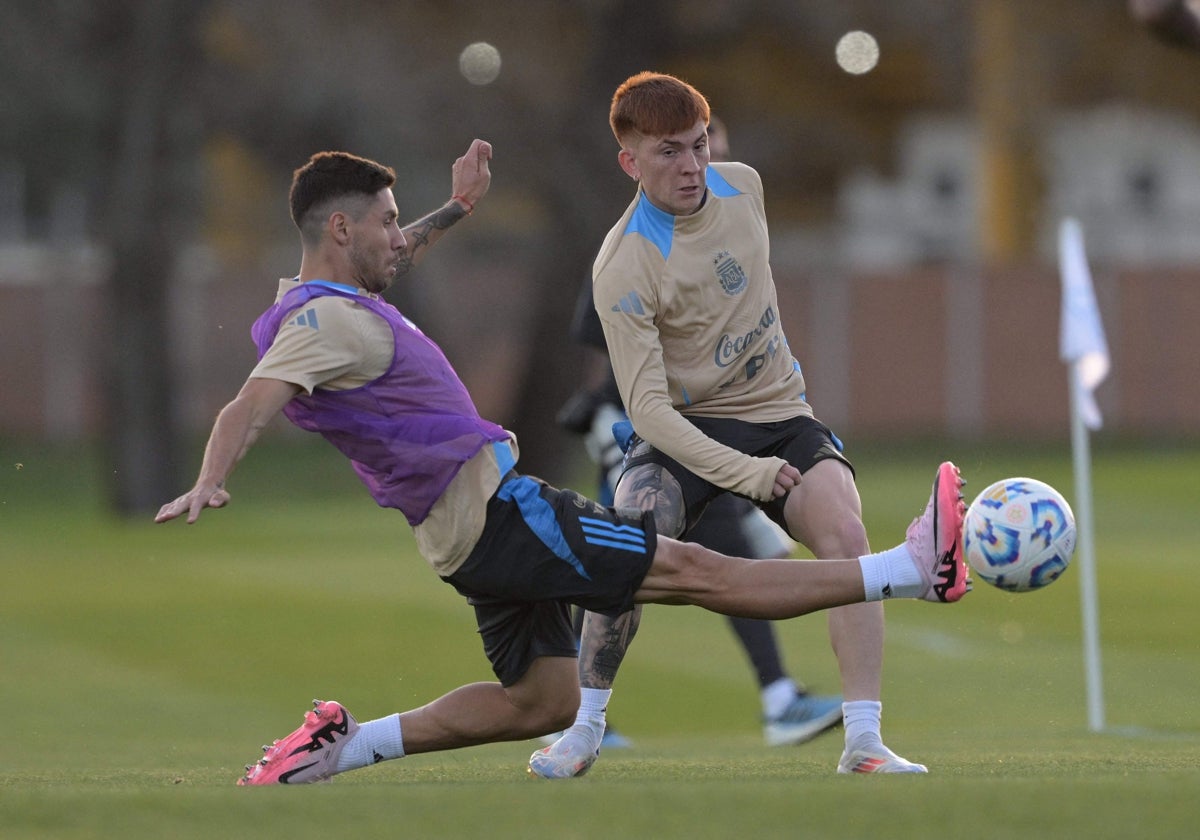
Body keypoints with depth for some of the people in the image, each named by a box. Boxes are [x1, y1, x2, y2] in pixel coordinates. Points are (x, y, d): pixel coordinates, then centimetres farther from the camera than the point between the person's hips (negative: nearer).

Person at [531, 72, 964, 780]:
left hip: (779, 413, 4)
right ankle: (585, 729, -9)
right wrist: (742, 473, -33)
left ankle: (865, 741, -25)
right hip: (685, 429, -4)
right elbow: (646, 403, -24)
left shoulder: (743, 185, -1)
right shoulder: (624, 266, -20)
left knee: (844, 530, -24)